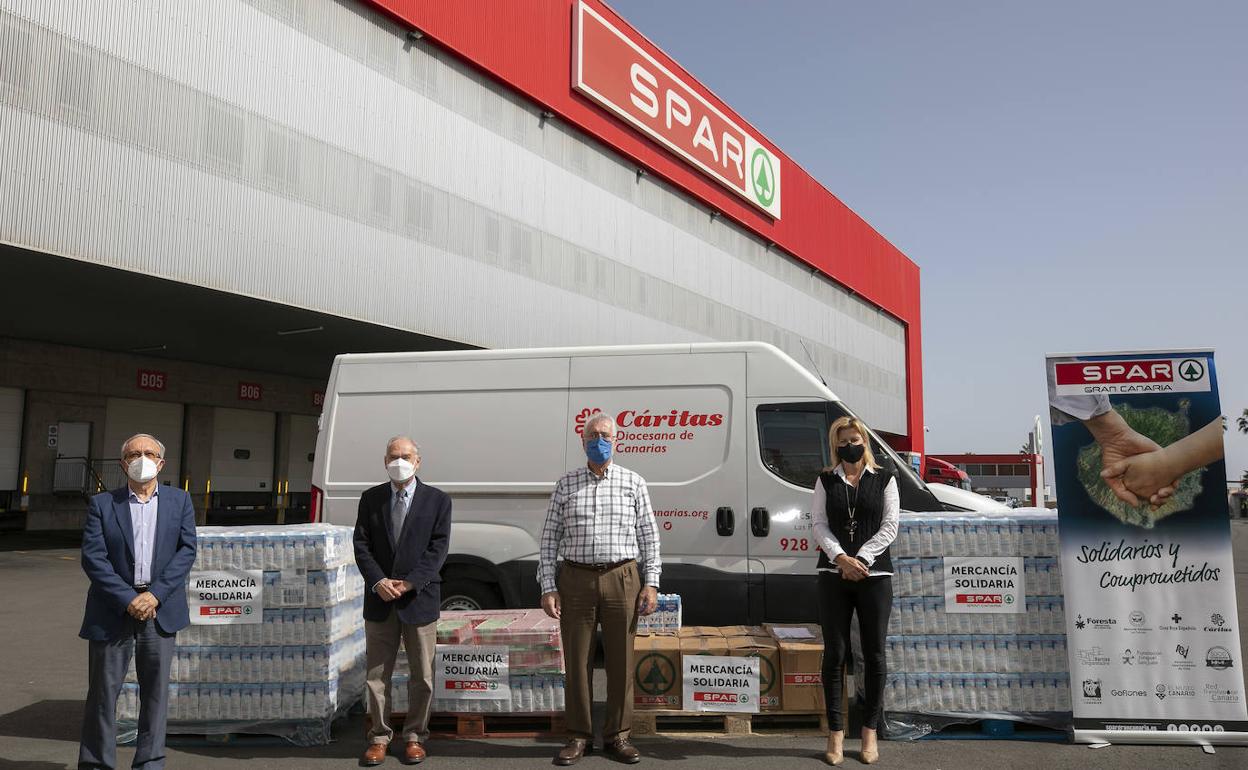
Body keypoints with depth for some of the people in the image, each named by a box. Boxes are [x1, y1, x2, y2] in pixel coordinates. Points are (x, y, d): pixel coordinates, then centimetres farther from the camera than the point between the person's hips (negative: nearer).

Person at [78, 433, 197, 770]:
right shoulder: (102, 504, 4)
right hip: (112, 611, -1)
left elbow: (187, 549, -1)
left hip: (160, 608, 1)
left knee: (156, 689, 5)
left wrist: (155, 594, -12)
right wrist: (128, 599, -14)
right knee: (103, 690, 5)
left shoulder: (179, 501, 8)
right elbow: (92, 557, -5)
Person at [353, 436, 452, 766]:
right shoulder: (371, 498, 6)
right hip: (379, 600, 2)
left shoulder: (438, 500, 0)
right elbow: (362, 545, 2)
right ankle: (379, 737, 21)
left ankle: (414, 736, 21)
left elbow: (438, 549, -5)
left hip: (420, 598, -1)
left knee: (422, 676, 7)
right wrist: (378, 582, -12)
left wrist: (409, 583, -15)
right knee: (377, 674, 8)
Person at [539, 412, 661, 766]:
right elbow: (549, 538, 6)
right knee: (577, 661, 6)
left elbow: (649, 537, 6)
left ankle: (617, 736, 19)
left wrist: (651, 583, -2)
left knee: (621, 661, 5)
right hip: (576, 580, 0)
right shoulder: (566, 484, 7)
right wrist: (548, 587, -1)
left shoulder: (633, 483, 6)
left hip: (622, 579, 0)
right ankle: (579, 737, 18)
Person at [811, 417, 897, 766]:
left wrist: (861, 559, -12)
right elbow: (820, 524, 1)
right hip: (833, 575, 1)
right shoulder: (826, 480, 9)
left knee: (874, 654, 4)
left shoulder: (884, 478, 6)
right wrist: (840, 558, -14)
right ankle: (835, 734, 10)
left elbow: (889, 526, -1)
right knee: (835, 654, 2)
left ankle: (870, 732, 16)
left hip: (874, 575, 0)